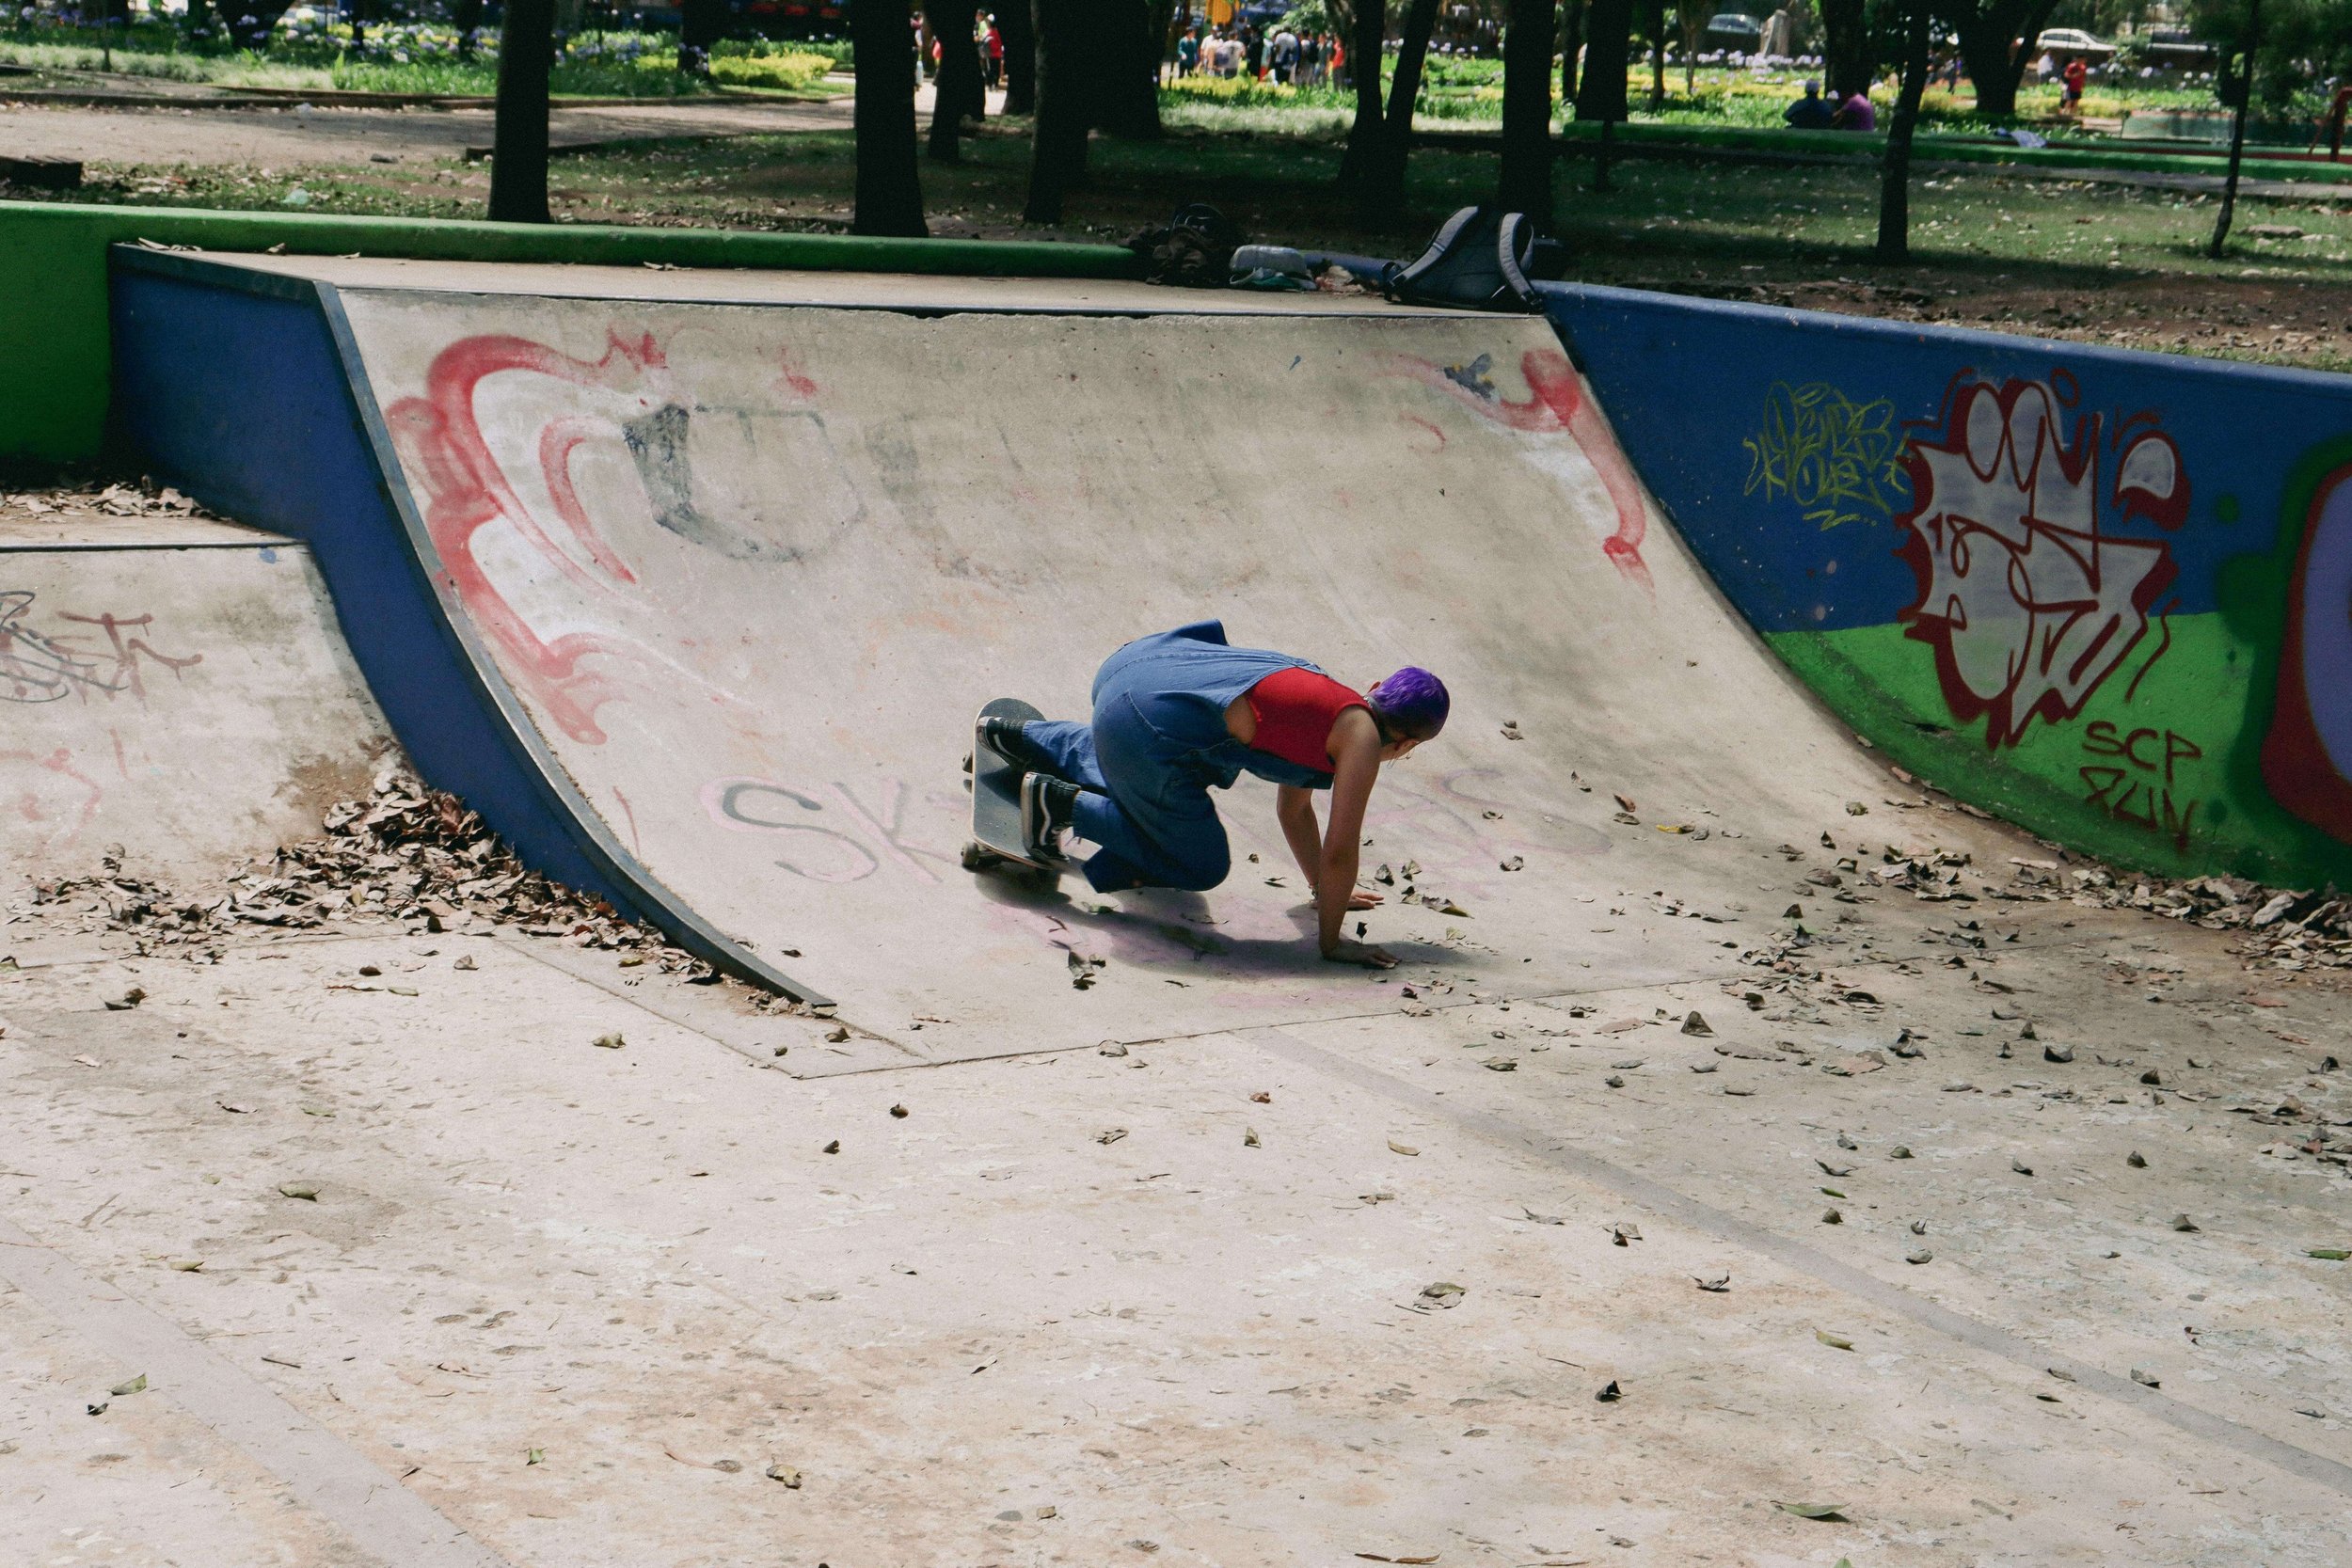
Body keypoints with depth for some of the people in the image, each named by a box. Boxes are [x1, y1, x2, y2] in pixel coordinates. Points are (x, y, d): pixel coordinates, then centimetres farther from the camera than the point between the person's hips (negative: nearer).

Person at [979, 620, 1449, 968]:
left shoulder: (1329, 701, 22)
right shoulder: (1362, 738, -2)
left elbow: (1293, 810, 33)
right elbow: (1339, 850, -2)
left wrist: (1323, 888, 41)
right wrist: (1331, 944, 5)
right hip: (1149, 733, -9)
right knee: (1203, 869, 10)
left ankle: (1017, 736, 35)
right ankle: (1065, 804, 4)